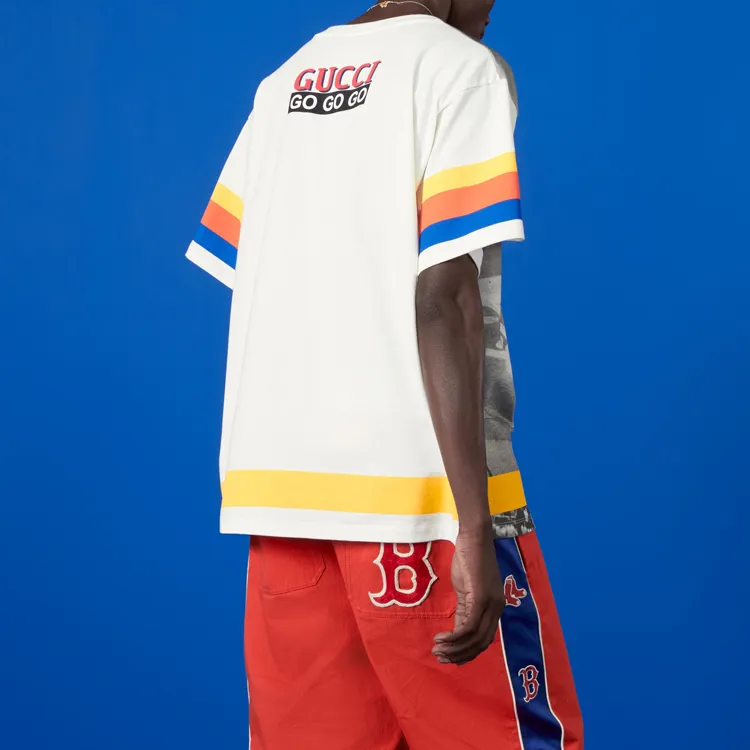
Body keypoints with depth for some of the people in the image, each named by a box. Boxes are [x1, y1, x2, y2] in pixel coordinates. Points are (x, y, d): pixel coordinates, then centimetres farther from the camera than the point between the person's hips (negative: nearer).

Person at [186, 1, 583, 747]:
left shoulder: (282, 84, 16)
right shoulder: (459, 65, -3)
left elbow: (254, 287, 14)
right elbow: (443, 297, -14)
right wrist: (474, 524, -17)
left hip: (278, 477, 6)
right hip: (417, 483, -6)